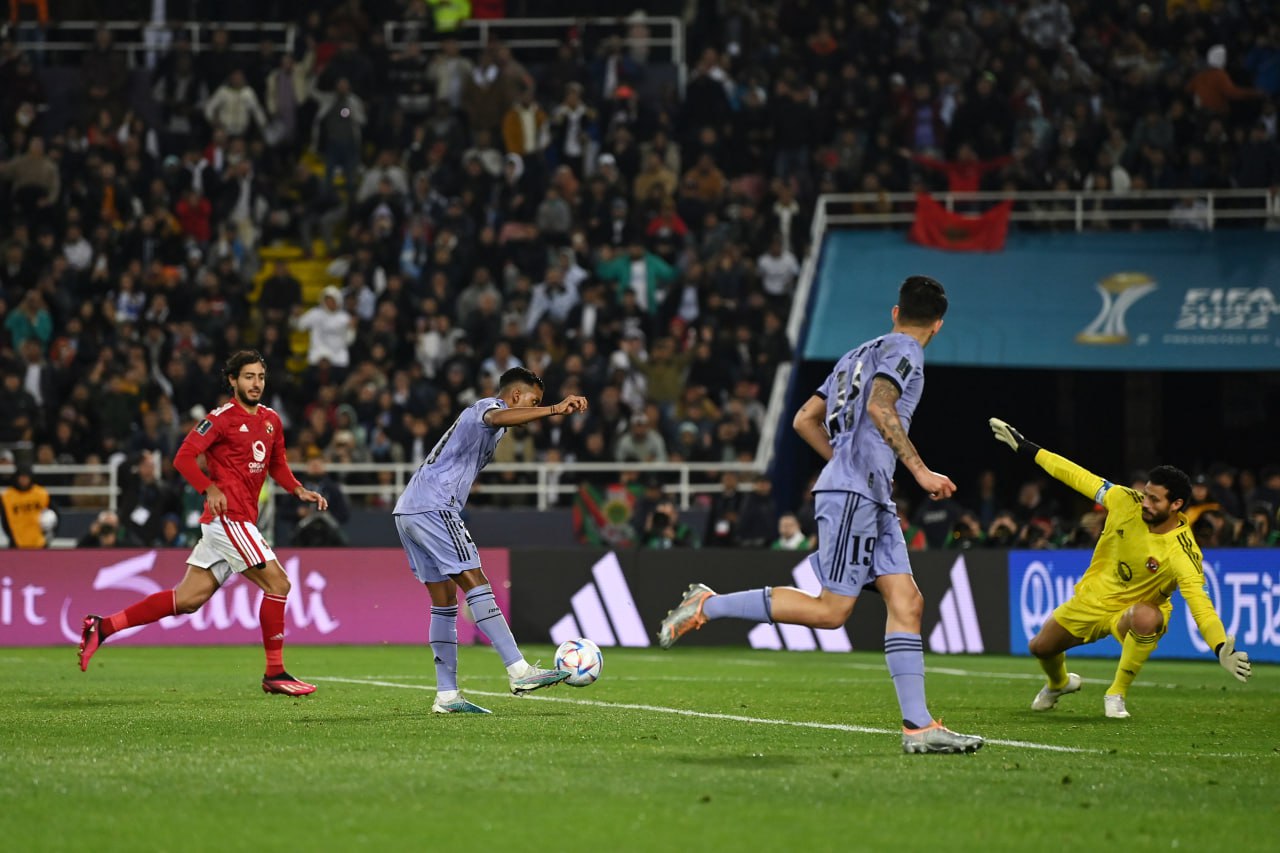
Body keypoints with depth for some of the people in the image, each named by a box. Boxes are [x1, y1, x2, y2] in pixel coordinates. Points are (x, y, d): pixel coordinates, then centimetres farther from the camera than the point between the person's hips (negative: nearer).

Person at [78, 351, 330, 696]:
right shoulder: (222, 418, -8)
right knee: (277, 583, -9)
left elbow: (277, 465, 28)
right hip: (228, 515, -8)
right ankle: (275, 674, -2)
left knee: (187, 599, 5)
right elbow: (184, 457, -12)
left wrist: (299, 490, 10)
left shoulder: (271, 419, 16)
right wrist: (209, 488, -25)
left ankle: (102, 627, 7)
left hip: (241, 520, 8)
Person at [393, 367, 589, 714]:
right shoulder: (488, 407, -4)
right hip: (433, 507, -10)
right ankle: (519, 672, -20)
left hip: (408, 512, 10)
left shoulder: (480, 413, 28)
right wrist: (554, 410, -43)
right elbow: (497, 418, -30)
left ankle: (447, 695, 7)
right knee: (476, 584, -14)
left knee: (444, 601, 9)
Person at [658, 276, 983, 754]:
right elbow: (879, 407, -21)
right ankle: (708, 606, -6)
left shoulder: (859, 355, 24)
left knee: (907, 603, 0)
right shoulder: (903, 351, -2)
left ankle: (918, 727, -8)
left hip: (872, 499, 10)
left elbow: (805, 419, 24)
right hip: (853, 494, -10)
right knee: (831, 610, -12)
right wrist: (919, 471, -20)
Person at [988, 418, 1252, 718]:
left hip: (1135, 607, -5)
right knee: (1041, 647, 14)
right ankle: (1059, 683, 54)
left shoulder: (1183, 552, -31)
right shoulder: (1127, 502, -19)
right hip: (1093, 597, 5)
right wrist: (1024, 447, -7)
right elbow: (1079, 477, -10)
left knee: (1146, 619, -40)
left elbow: (1199, 603, -38)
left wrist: (1222, 650, -54)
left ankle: (1117, 695, -14)